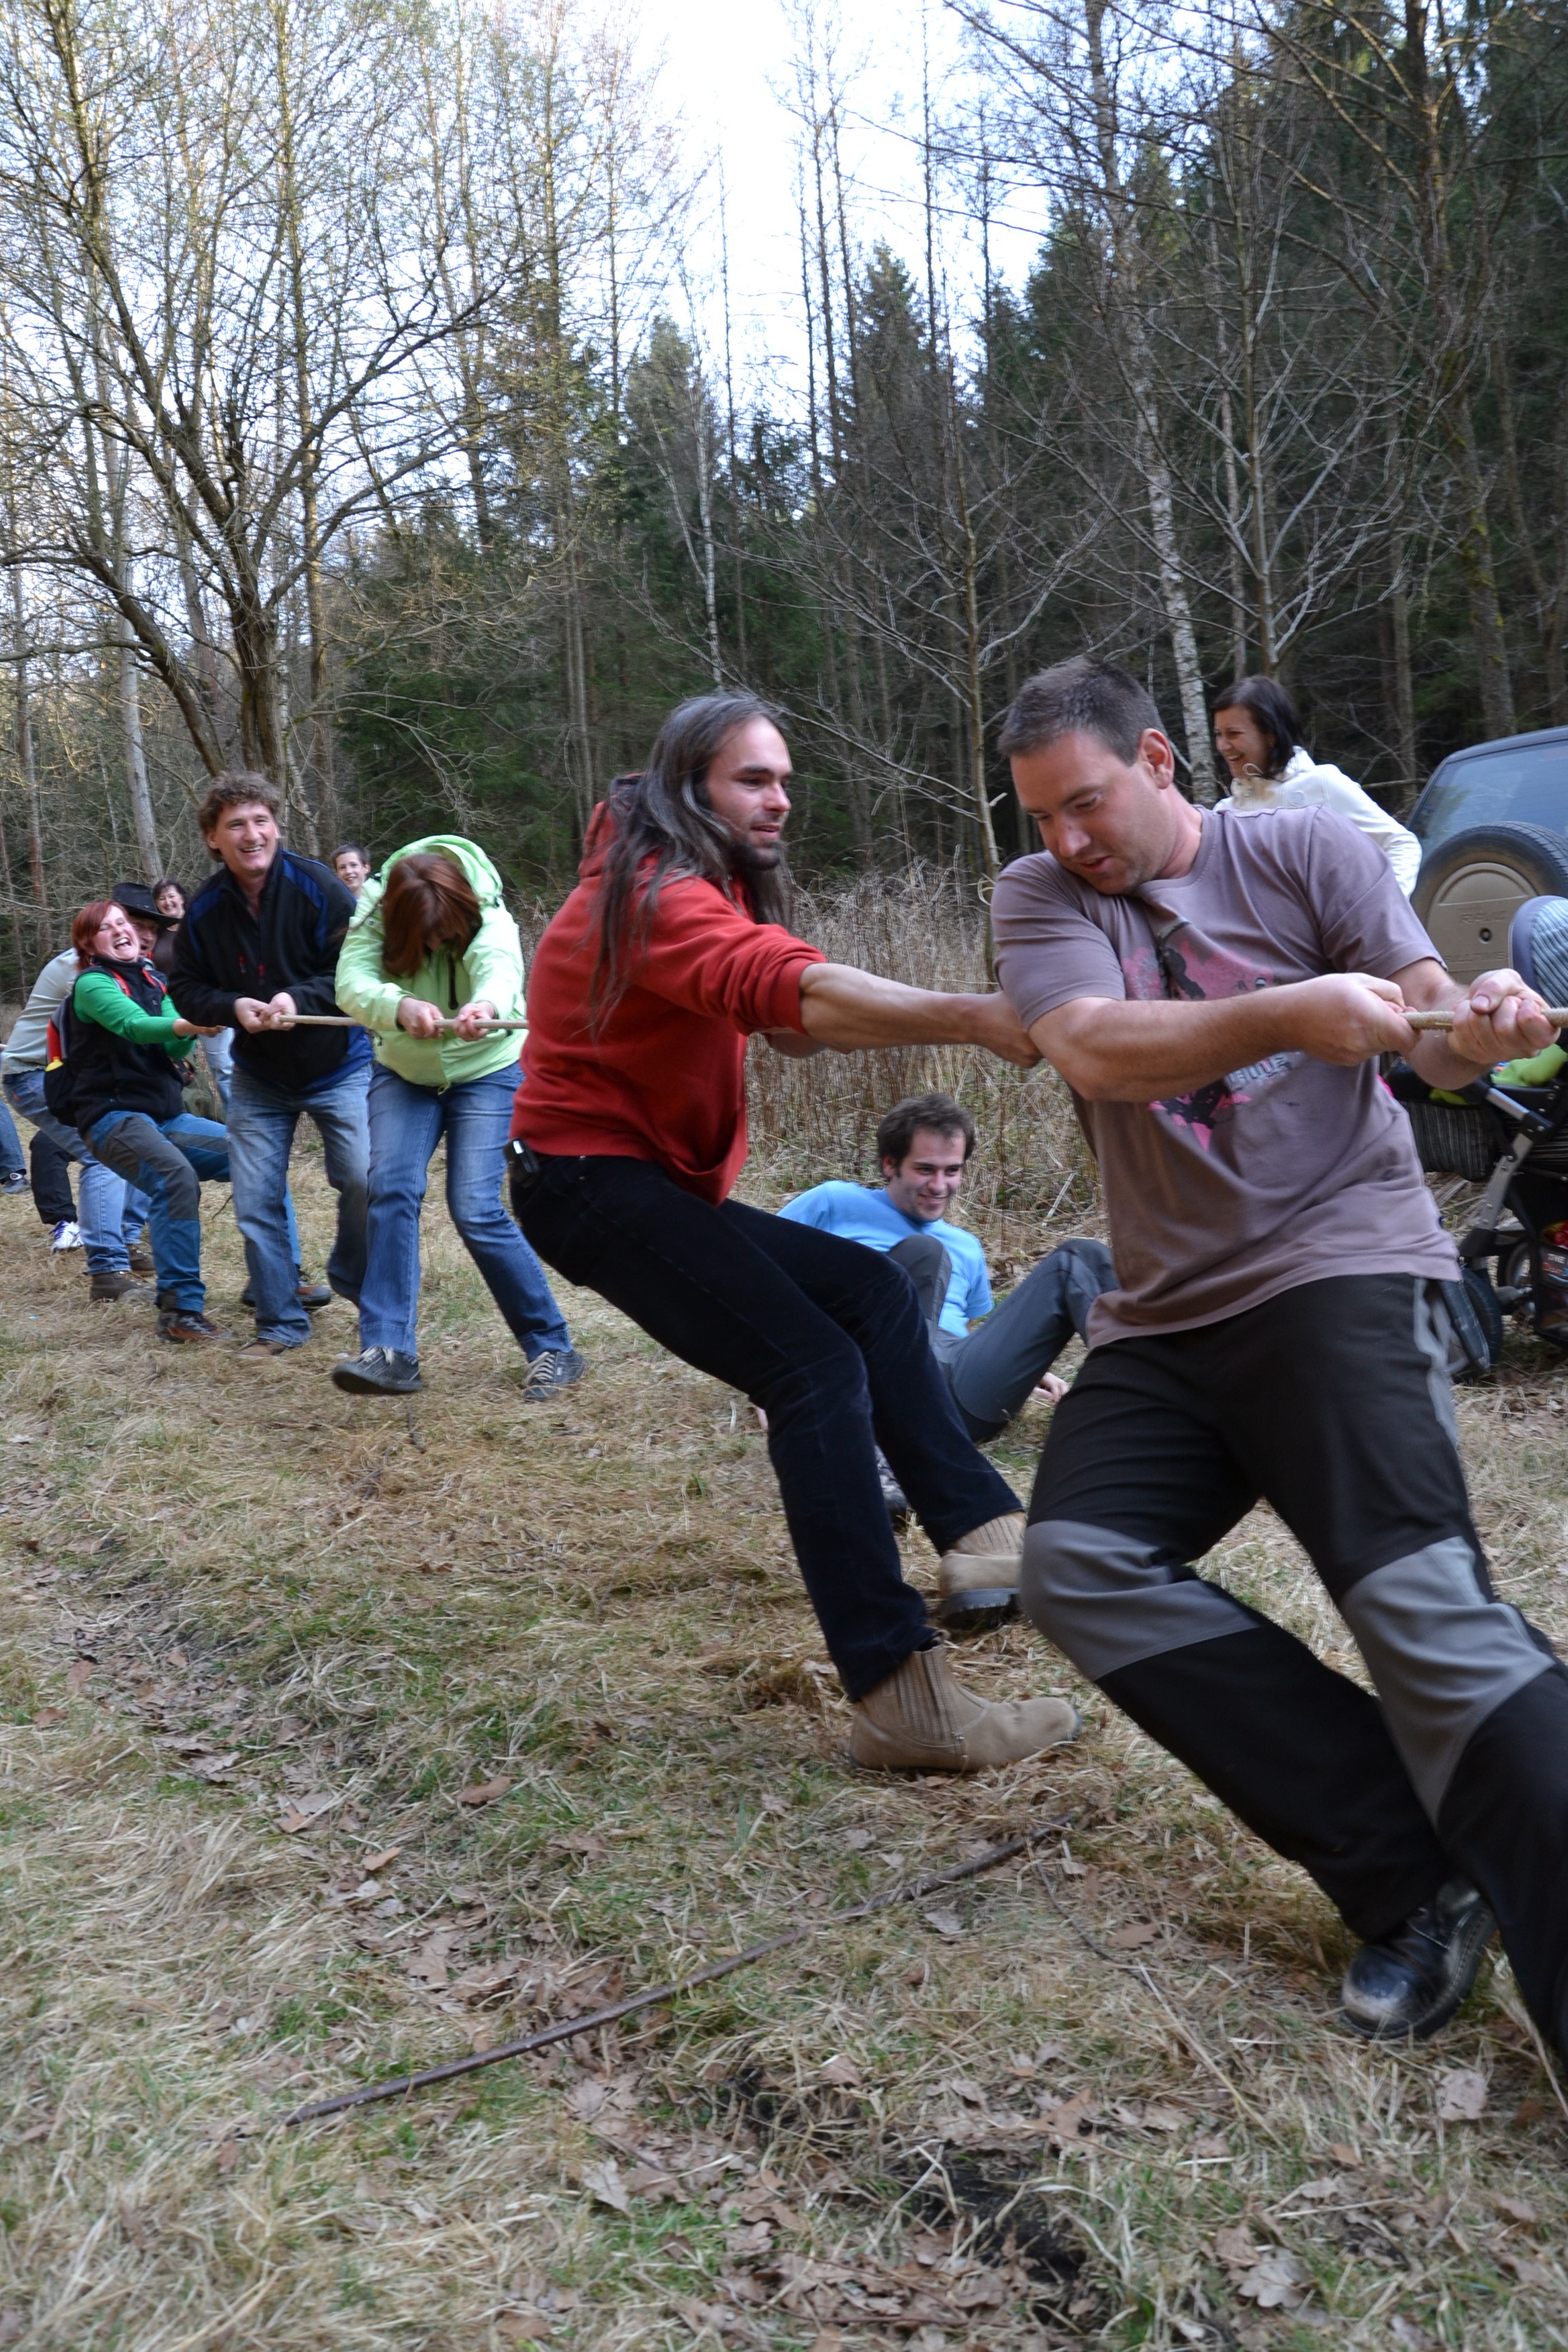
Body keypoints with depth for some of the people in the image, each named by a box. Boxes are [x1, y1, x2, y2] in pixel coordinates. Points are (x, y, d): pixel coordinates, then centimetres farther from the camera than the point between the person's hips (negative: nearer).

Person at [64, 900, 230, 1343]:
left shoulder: (151, 981, 14)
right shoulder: (92, 983, -7)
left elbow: (176, 1049, 1)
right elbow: (134, 1025, -27)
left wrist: (191, 1027, -22)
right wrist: (182, 1024, -46)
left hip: (166, 1116, 7)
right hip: (113, 1117, -7)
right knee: (176, 1175, -33)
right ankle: (179, 1310, -31)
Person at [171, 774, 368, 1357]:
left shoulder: (318, 887, -17)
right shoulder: (203, 910, -7)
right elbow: (186, 988, 1)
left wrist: (300, 999, -29)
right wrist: (232, 1007, -19)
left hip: (339, 1064, -3)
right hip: (259, 1078, 3)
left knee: (363, 1178, -16)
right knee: (255, 1202, 1)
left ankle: (351, 1277, 14)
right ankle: (281, 1323, 17)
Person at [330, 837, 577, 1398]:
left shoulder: (489, 922, -24)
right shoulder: (373, 919, -18)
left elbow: (500, 969, -46)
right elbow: (351, 984, -35)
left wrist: (485, 1005, -71)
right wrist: (400, 1007, -58)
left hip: (486, 1073, -3)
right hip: (404, 1075, 3)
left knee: (476, 1209, -15)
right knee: (392, 1188, -18)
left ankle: (552, 1349, -3)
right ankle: (388, 1351, -16)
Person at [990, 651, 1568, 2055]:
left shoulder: (1308, 852, 3)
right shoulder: (1041, 898, 6)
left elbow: (1436, 1039, -4)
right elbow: (1094, 1050, -14)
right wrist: (1291, 1013, -30)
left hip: (1342, 1267, -4)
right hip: (1166, 1313, 4)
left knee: (1422, 1602, -21)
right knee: (1076, 1566, -15)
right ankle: (1415, 1883, -13)